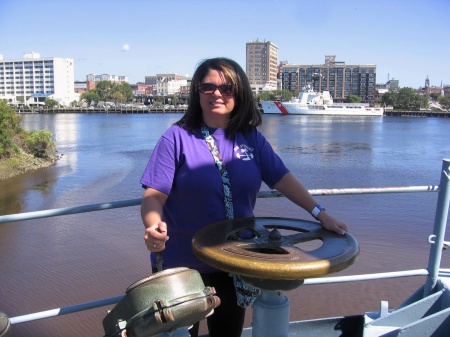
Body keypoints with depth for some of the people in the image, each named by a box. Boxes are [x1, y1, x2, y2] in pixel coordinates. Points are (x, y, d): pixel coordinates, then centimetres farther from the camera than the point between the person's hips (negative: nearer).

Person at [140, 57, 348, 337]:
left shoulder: (251, 138, 1)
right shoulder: (177, 137, -11)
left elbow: (282, 178, 0)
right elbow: (154, 195, -16)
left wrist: (320, 213, -8)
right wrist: (153, 226, -35)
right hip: (182, 264, -3)